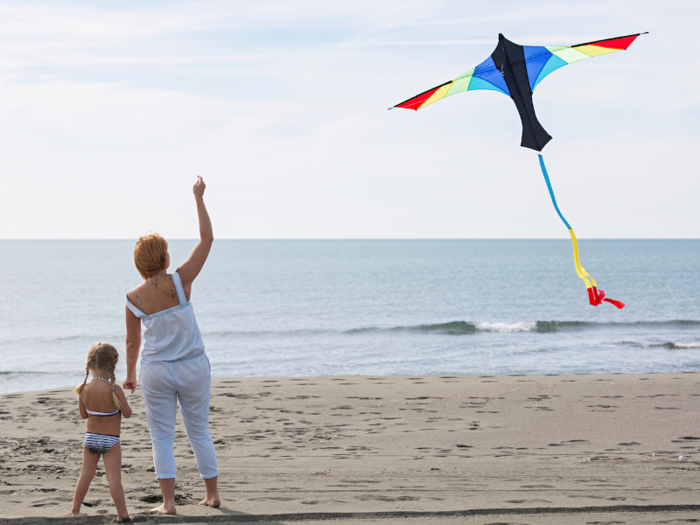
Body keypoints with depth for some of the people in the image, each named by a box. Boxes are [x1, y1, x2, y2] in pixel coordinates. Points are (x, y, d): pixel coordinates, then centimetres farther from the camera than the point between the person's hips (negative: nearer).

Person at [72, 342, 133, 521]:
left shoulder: (84, 389, -5)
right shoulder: (114, 390, -20)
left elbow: (84, 414, 6)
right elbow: (127, 413, -13)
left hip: (90, 438, 5)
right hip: (110, 441, -5)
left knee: (85, 475, 17)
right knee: (114, 478, -5)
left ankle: (76, 510, 26)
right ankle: (123, 514, -6)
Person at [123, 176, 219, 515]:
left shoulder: (134, 299, -8)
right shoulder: (180, 281, -15)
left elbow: (132, 341, 5)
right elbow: (207, 239, -10)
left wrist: (130, 374, 20)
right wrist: (199, 198, -4)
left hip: (156, 372, 0)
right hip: (193, 368, 0)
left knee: (162, 437, 7)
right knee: (200, 432, 14)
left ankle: (168, 502, 2)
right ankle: (212, 494, 23)